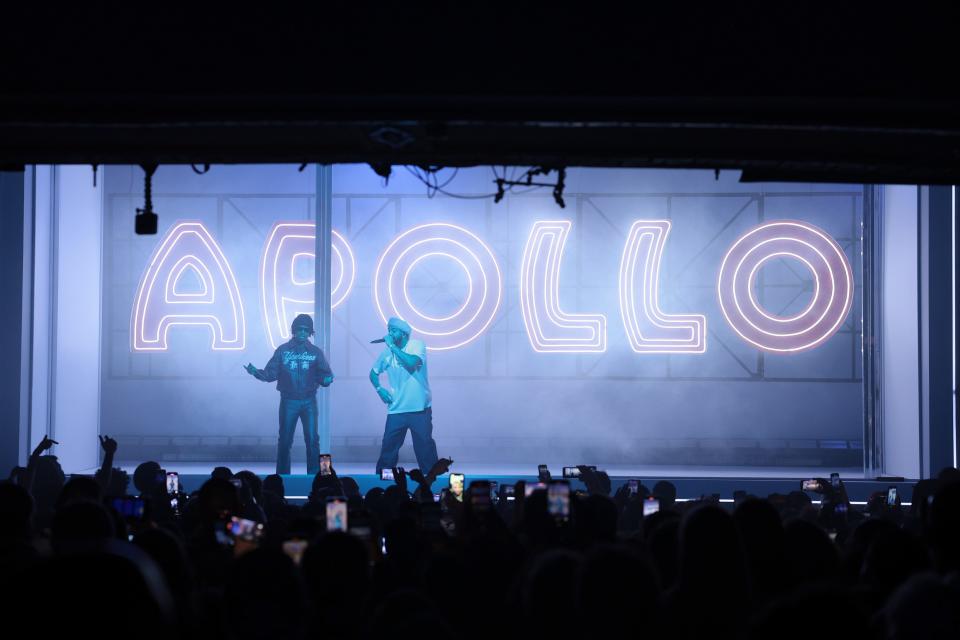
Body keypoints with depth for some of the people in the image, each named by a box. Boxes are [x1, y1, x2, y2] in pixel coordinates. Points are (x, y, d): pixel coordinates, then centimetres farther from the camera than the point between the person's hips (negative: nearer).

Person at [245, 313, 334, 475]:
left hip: (309, 402, 0)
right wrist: (256, 372, -18)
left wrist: (327, 379, -22)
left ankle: (314, 475, 2)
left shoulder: (315, 352, 5)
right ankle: (282, 475, 11)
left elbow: (324, 375, 1)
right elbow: (271, 374, -1)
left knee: (312, 440, -5)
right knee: (285, 440, 2)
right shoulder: (283, 350, 3)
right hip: (288, 402, 0)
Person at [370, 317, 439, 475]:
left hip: (420, 410, -3)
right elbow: (373, 373, 20)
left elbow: (411, 363, -27)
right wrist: (379, 389, 1)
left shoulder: (417, 345, -6)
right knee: (388, 447, 1)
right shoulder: (387, 352, 6)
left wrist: (392, 346, -19)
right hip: (396, 410, 3)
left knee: (424, 446, 1)